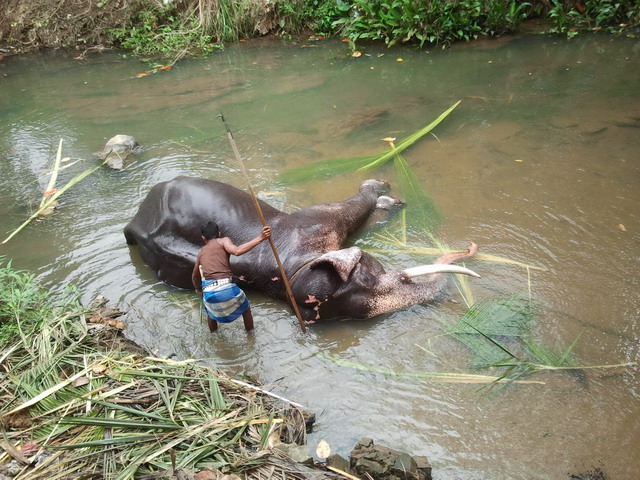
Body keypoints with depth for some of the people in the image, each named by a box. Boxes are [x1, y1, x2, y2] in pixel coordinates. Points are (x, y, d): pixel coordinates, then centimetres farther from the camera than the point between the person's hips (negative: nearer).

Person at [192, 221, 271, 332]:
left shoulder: (201, 251, 23)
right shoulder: (223, 241, 8)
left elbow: (195, 276, 36)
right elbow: (237, 251, -16)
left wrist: (198, 289, 57)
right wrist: (260, 238, -19)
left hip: (208, 293, 4)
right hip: (227, 289, -4)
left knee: (211, 312, 37)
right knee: (245, 309, 27)